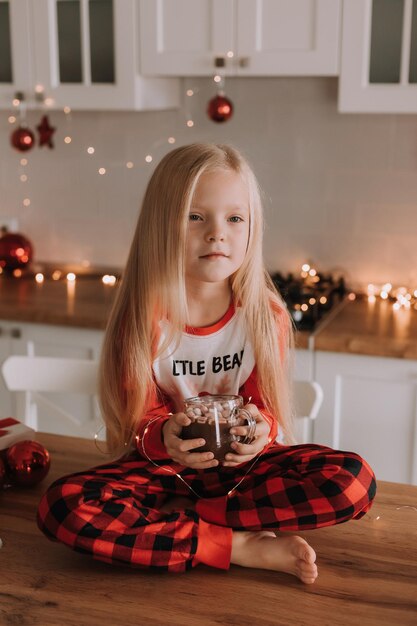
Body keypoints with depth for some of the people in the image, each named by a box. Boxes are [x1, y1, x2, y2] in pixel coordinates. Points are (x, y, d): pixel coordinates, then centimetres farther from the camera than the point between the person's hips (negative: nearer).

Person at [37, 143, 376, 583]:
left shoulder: (266, 315, -7)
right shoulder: (141, 318, -11)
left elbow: (266, 408, -2)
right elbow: (139, 420, -8)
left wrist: (261, 430, -28)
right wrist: (163, 437, -32)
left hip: (243, 462, 2)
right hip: (164, 464, -1)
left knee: (355, 482, -24)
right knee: (61, 507, -29)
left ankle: (175, 516, -18)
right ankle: (243, 547, -25)